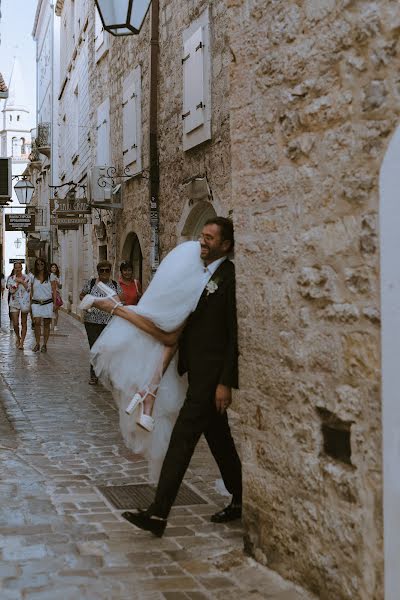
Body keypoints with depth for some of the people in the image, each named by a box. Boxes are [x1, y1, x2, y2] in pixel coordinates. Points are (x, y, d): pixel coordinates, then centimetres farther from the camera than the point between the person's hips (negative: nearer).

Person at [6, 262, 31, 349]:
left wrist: (22, 281, -13)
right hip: (14, 302, 1)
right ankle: (18, 337, 25)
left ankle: (21, 343, 7)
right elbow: (11, 290, -4)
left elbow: (29, 289, -5)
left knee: (24, 323, 2)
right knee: (15, 323, -4)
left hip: (25, 302, 0)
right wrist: (17, 282, -11)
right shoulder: (11, 278, 4)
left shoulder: (26, 278, 2)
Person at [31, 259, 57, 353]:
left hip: (48, 303, -1)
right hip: (36, 303, 1)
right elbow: (31, 291, 15)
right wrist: (31, 302, 8)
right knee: (37, 322, -14)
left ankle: (44, 345, 10)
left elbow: (54, 290, 4)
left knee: (46, 324, 2)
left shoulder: (50, 276, 3)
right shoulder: (33, 277, 9)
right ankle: (37, 344, -5)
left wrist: (54, 303, 0)